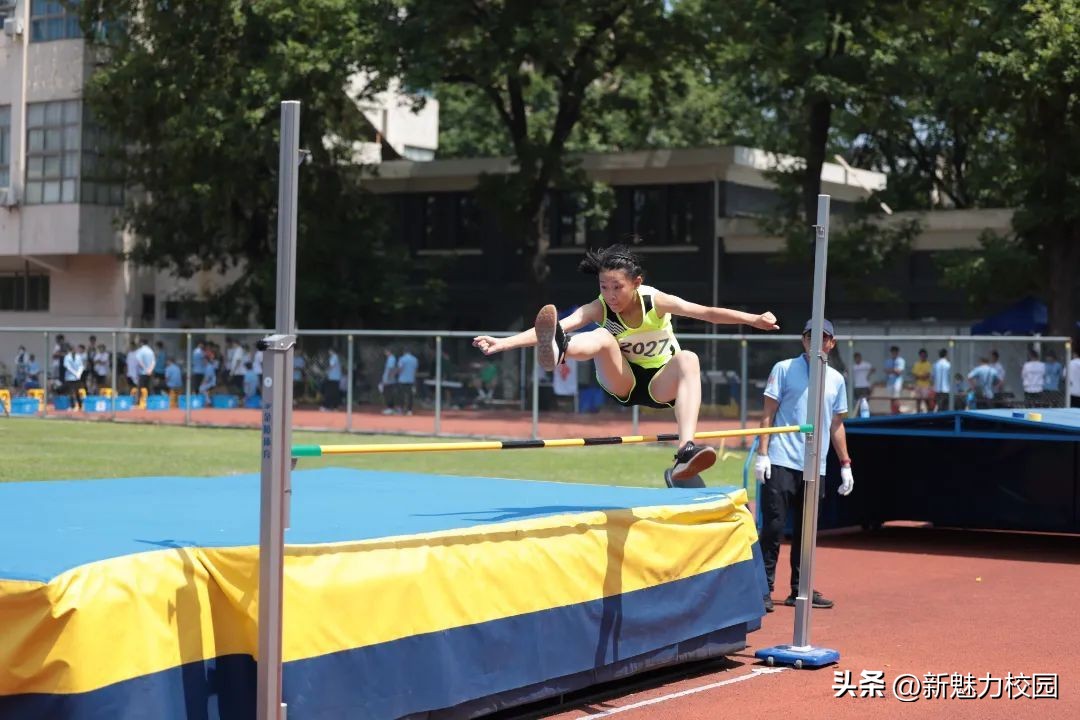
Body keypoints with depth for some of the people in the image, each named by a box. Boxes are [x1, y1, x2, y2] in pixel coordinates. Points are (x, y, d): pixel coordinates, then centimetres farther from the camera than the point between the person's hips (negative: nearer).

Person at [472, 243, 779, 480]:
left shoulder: (655, 301, -18)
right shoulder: (599, 309, -19)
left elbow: (706, 312, -22)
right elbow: (558, 325, -33)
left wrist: (754, 319, -32)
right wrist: (503, 342, -46)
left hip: (660, 384, 0)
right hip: (621, 381, 0)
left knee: (688, 360, -34)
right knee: (604, 337, -30)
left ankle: (686, 451, -51)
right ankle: (555, 351, -69)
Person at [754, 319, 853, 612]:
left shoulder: (836, 379, 14)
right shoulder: (784, 369, 2)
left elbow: (836, 425, 19)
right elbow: (768, 414, -1)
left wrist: (845, 465, 15)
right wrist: (762, 454, -9)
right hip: (781, 463, -4)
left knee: (806, 531, 9)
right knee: (773, 526, -7)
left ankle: (799, 590, 17)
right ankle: (763, 589, -2)